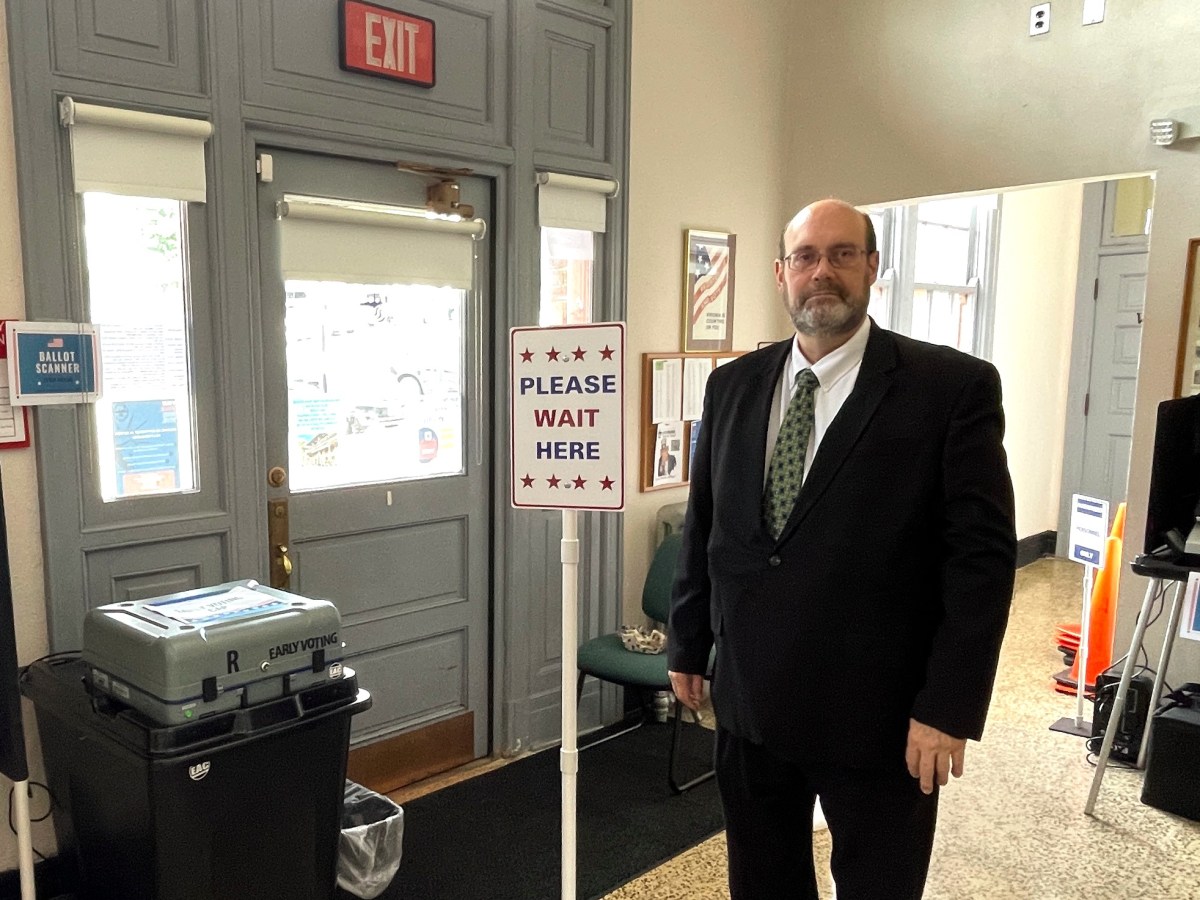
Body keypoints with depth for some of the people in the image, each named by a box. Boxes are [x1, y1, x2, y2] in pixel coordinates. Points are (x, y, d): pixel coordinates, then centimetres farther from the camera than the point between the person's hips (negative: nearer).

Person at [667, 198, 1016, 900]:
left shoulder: (954, 387, -10)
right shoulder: (734, 386, 4)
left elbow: (983, 554, -12)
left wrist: (950, 707, -15)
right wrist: (688, 645, 12)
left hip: (879, 711, -4)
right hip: (749, 698, 4)